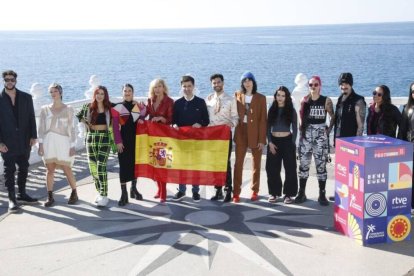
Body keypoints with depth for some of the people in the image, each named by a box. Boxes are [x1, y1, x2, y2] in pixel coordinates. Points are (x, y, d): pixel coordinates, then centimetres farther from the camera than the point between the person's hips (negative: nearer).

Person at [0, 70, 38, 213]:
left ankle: (22, 193, 27)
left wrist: (33, 136, -1)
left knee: (24, 168, 12)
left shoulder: (26, 97, 4)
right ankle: (12, 199, 10)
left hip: (25, 141, 3)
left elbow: (31, 118, 6)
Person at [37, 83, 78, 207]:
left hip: (63, 142, -2)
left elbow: (71, 128, 1)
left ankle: (74, 193, 18)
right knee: (50, 169, 1)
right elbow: (41, 128, 7)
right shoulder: (45, 109, 7)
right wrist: (40, 144, -1)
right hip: (48, 141, 2)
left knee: (67, 169, -2)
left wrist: (73, 145, -3)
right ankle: (50, 197, 9)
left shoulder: (68, 109, 2)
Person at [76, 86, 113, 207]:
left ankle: (104, 195, -12)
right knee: (93, 167, 6)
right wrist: (86, 124, 7)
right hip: (91, 138, 3)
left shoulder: (109, 108, 1)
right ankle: (99, 192, 22)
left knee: (101, 167, -13)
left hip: (104, 138, -3)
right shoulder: (88, 107, 5)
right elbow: (78, 116, 20)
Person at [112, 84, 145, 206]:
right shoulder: (117, 107, -2)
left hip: (136, 139, 3)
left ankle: (133, 189, 26)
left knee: (135, 163, 10)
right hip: (124, 140, -3)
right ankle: (124, 194, -2)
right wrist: (118, 141, -11)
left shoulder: (140, 106, 6)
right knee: (124, 164, -5)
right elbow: (115, 126, -6)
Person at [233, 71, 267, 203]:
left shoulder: (261, 98, 0)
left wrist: (262, 139, -9)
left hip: (256, 133, -1)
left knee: (256, 163, 8)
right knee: (238, 162, -3)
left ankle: (254, 191, 19)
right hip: (241, 133, 1)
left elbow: (263, 119, -3)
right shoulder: (237, 96, 6)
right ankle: (236, 192, 1)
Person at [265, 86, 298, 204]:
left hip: (287, 141, -2)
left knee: (290, 168, 1)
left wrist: (292, 143, -8)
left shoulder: (291, 111, -1)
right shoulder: (272, 110, 5)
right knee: (272, 168, 5)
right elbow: (268, 127, 5)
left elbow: (295, 128, 0)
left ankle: (288, 194, 9)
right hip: (274, 141, 2)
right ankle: (274, 192, 16)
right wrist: (270, 142, -5)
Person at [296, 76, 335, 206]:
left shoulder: (326, 101, -2)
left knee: (321, 165, 0)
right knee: (303, 164, 4)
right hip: (306, 135, 2)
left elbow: (333, 117, 4)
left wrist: (328, 130, -3)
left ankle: (322, 195, 6)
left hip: (321, 135, -2)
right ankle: (301, 193, 13)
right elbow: (301, 118, 11)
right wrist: (302, 129, 1)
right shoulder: (304, 100, 5)